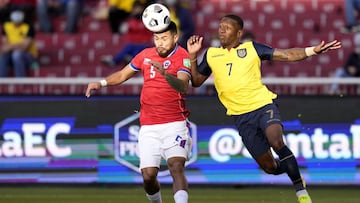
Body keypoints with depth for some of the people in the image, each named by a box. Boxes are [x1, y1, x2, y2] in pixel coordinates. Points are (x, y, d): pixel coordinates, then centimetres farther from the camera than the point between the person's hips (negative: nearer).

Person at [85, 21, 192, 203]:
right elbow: (122, 74, 22)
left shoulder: (182, 57, -6)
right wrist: (101, 83, 5)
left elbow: (183, 87, -24)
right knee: (148, 175, -4)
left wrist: (165, 73, -42)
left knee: (176, 167, -22)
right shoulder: (146, 55, 8)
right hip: (148, 127, 4)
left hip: (174, 124, -4)